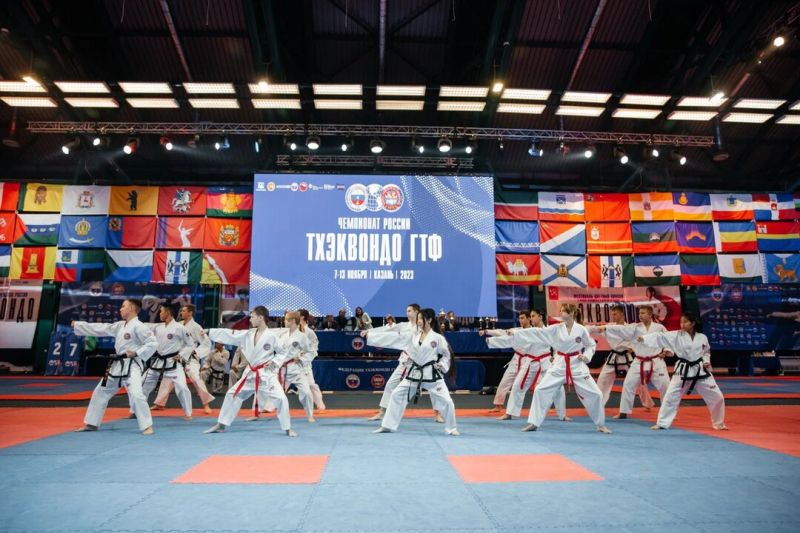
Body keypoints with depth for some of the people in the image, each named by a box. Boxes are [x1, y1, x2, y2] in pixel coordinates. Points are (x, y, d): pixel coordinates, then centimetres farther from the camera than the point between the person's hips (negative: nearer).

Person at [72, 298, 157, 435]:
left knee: (136, 394, -24)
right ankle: (91, 423, 36)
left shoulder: (138, 326, -13)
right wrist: (77, 325, 22)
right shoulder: (119, 326, 13)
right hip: (116, 366, 10)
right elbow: (99, 329, 20)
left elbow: (153, 344, -18)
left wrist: (136, 353, -20)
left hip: (131, 366, -9)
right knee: (100, 392, 19)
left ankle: (147, 426, -14)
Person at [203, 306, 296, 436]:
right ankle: (221, 425, 28)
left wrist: (274, 362, -16)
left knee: (280, 398, -18)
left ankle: (288, 429, -1)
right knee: (232, 395, 11)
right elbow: (228, 335, 4)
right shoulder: (247, 334, 2)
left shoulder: (272, 336, -12)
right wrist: (208, 331, 3)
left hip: (267, 374, -6)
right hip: (250, 373, 6)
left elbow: (283, 352, -1)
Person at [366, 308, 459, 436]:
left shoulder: (438, 338, -7)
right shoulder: (412, 335, 3)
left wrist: (441, 366, -13)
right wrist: (370, 333, -4)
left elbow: (447, 355, 5)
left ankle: (451, 428, 17)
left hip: (432, 374, -4)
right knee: (397, 395, 4)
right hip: (415, 373, 4)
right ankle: (388, 425, 17)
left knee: (445, 401, -7)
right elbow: (393, 336, 0)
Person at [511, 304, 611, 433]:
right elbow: (537, 332, -7)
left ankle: (601, 425, 22)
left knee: (594, 394, -1)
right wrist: (515, 333, -11)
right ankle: (534, 423, 7)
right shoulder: (556, 328, -5)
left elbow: (591, 345, 7)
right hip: (559, 365, 1)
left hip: (577, 365, -1)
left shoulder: (581, 329, -7)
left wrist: (586, 356, -12)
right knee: (541, 390, -6)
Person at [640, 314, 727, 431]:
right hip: (683, 371, -2)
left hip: (701, 371, 2)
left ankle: (718, 423, 31)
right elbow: (660, 336, -19)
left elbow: (706, 352, 14)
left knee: (717, 397, 7)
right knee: (670, 396, -6)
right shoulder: (676, 335, -8)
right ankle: (662, 424, 4)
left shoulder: (702, 337, -1)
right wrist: (644, 338, -32)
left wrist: (706, 362, -5)